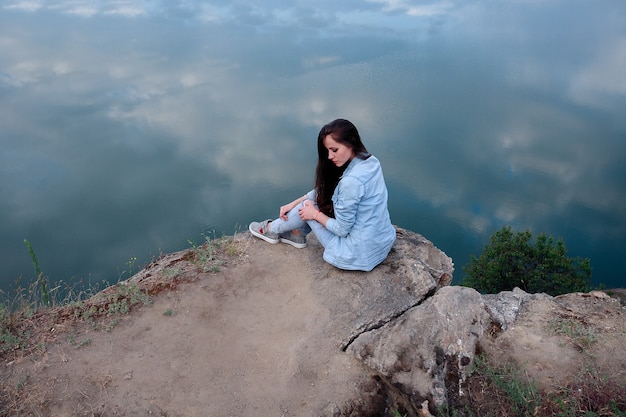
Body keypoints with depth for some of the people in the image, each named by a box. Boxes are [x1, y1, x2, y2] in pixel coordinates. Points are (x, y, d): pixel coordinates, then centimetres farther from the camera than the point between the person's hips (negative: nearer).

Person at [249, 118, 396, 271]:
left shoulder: (352, 181, -29)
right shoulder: (369, 160, -1)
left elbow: (342, 229, -19)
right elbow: (322, 190, 9)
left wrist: (315, 214, -4)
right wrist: (293, 204, 10)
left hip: (359, 253, -8)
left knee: (307, 207, 5)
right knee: (323, 195, 13)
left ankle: (272, 230, 30)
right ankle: (297, 233, 29)